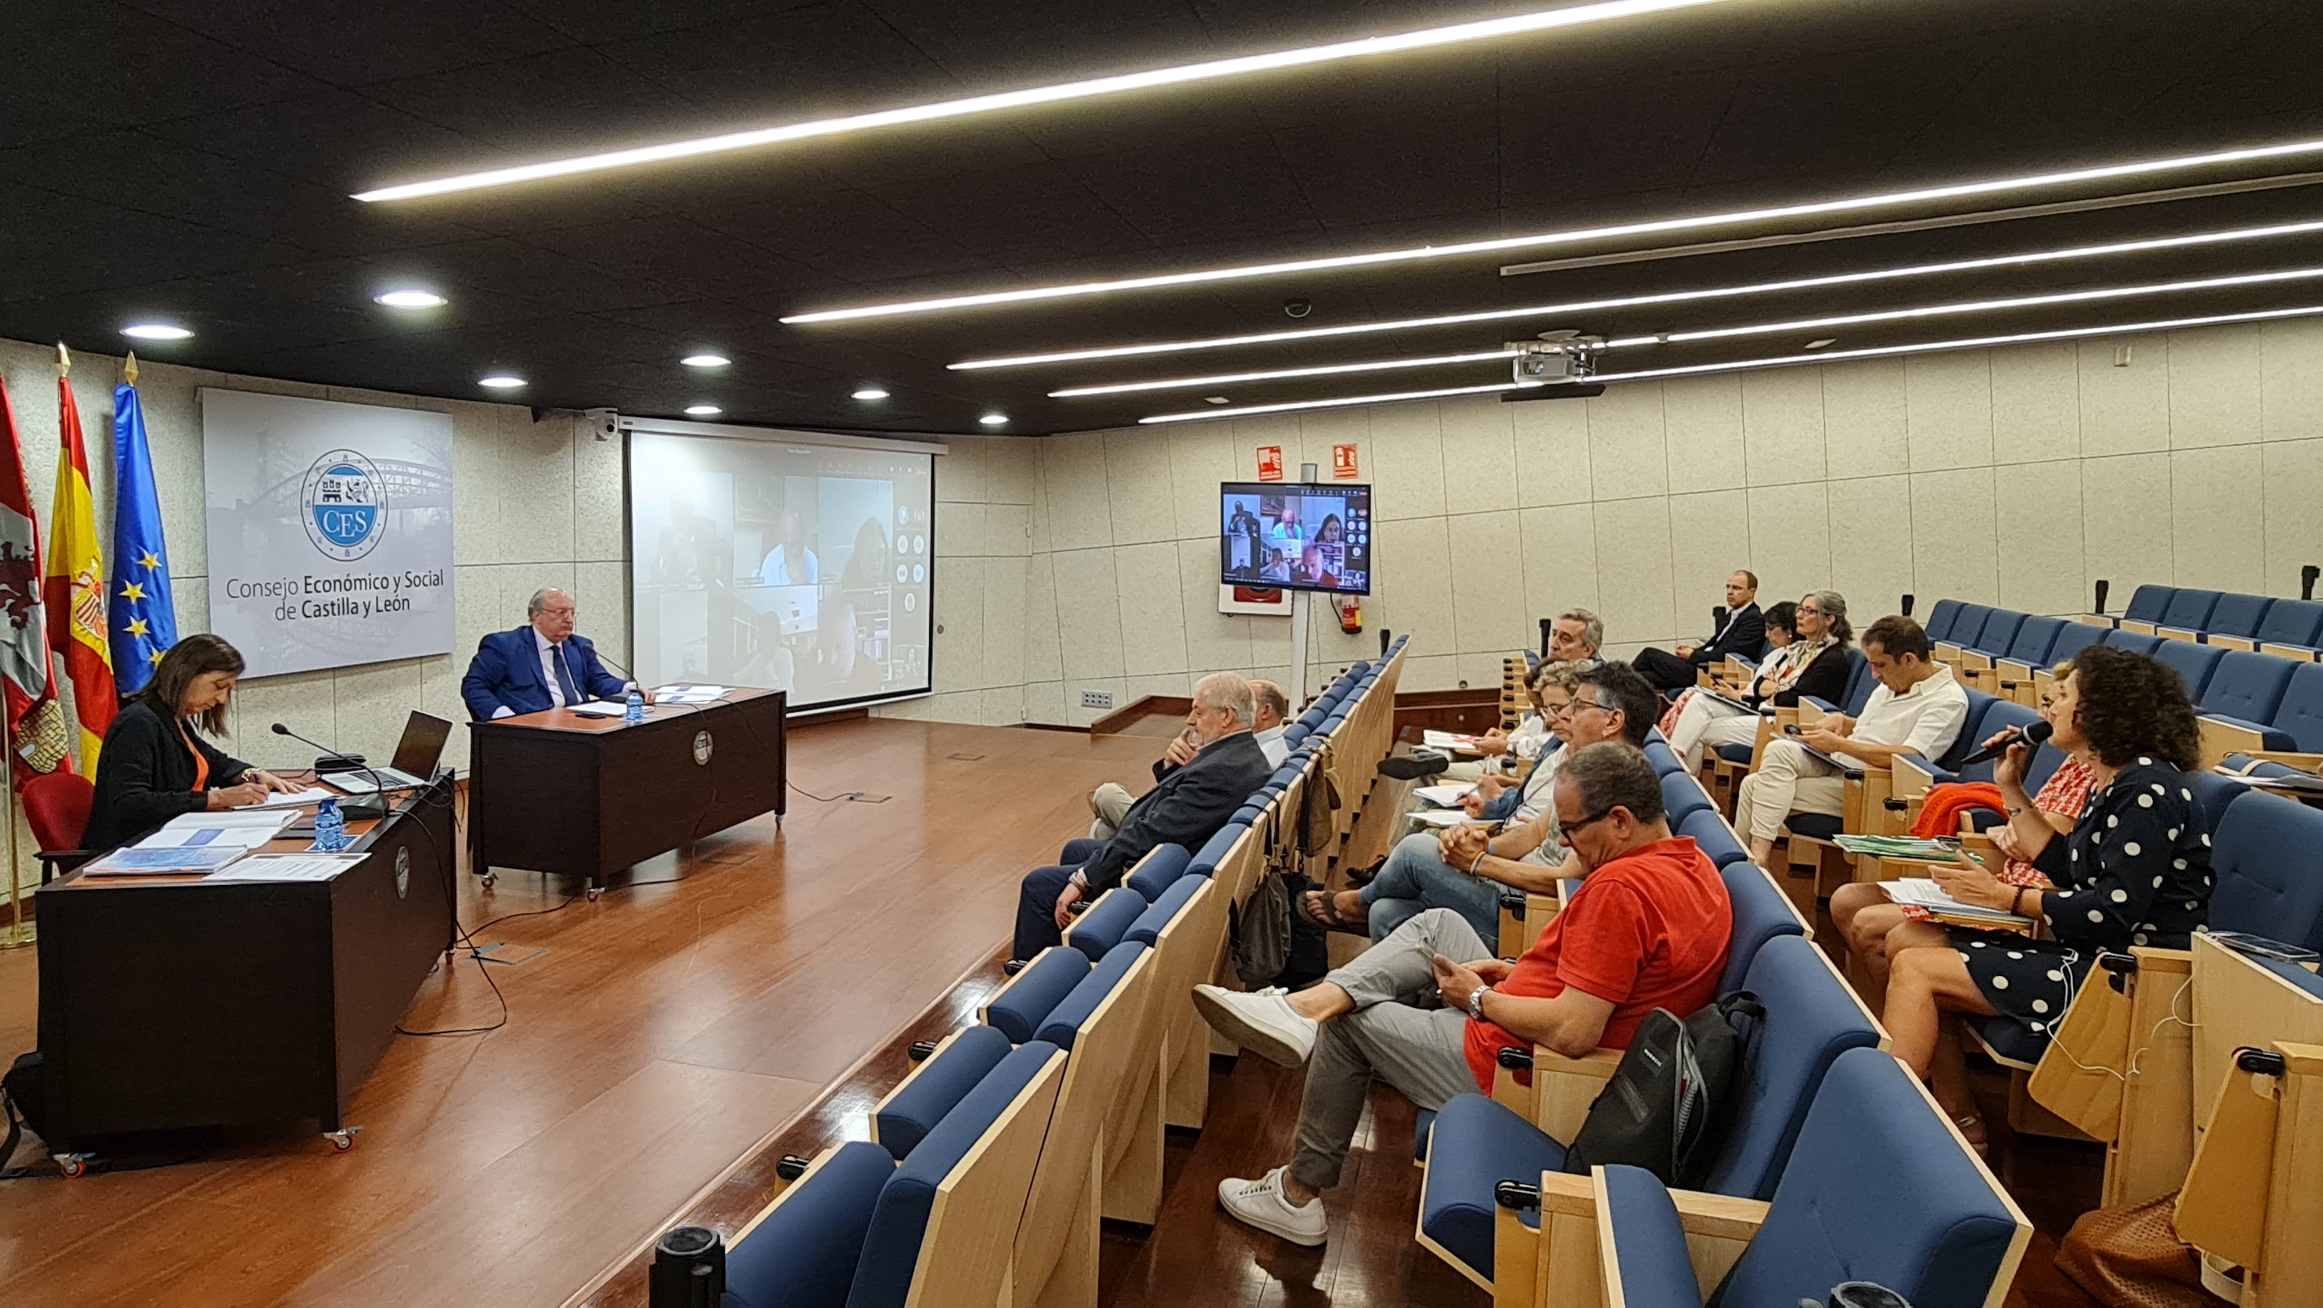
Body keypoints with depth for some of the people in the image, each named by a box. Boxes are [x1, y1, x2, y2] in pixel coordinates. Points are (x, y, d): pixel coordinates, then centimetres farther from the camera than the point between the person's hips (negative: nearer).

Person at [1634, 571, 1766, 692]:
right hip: (1703, 665, 9)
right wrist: (1695, 649, 2)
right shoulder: (1732, 615, 18)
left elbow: (1725, 654, -18)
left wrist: (1693, 655, -8)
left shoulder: (1754, 619, -11)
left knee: (1650, 655, -14)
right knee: (1643, 676, -5)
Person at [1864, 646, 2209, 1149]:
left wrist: (2001, 896, -16)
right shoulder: (2111, 783, 13)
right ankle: (1960, 1125, 6)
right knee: (1906, 941, 6)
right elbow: (2066, 867, 19)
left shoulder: (2149, 790, -18)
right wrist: (2011, 788, 16)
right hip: (2088, 954, 10)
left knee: (1916, 969, -15)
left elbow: (2114, 910, -24)